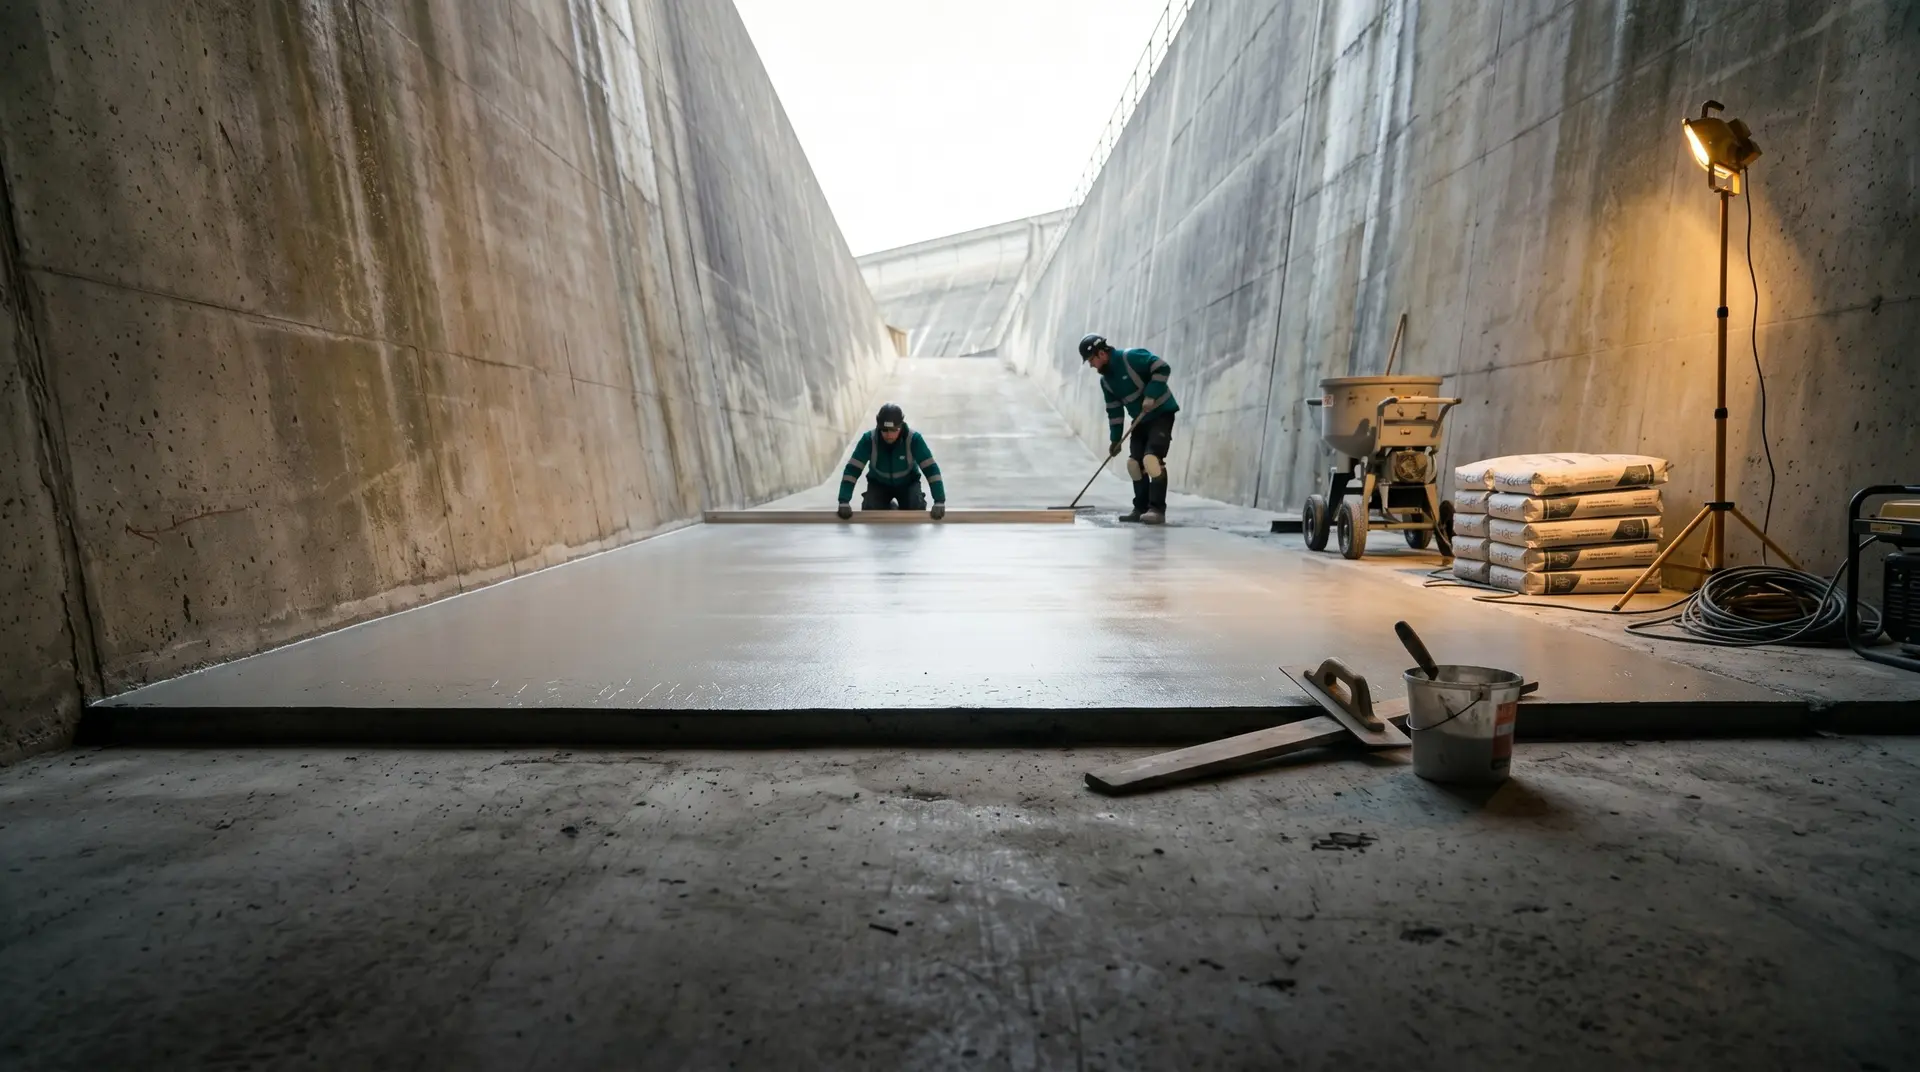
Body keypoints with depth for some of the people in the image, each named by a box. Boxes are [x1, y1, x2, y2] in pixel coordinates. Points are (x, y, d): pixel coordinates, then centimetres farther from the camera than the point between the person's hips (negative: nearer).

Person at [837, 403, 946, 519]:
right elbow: (852, 469, -27)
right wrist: (844, 502, -38)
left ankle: (902, 510, 12)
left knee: (917, 509, -26)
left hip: (908, 483, -1)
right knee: (870, 510, -22)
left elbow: (931, 468, -31)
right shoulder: (869, 439, -27)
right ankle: (889, 508, 13)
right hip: (878, 483, 1)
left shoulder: (913, 438, -29)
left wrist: (939, 502, -41)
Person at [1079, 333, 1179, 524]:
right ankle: (1141, 508, 13)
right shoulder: (1106, 381, 5)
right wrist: (1115, 439, 7)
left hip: (1161, 413, -8)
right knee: (1134, 462, 3)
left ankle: (1157, 509, -21)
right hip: (1141, 421, 8)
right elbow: (1114, 412, 10)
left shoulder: (1132, 357, -18)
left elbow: (1163, 368, -23)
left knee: (1152, 458, -22)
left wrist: (1150, 395, -28)